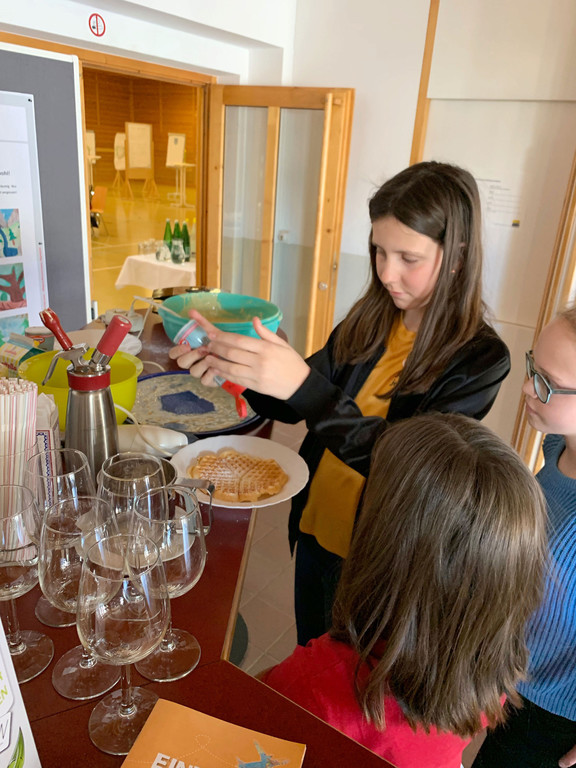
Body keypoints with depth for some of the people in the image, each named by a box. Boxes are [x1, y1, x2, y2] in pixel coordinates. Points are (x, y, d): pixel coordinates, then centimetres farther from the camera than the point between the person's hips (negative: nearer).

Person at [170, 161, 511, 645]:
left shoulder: (480, 359, -21)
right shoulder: (369, 322, -6)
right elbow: (293, 406, -1)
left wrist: (303, 384, -43)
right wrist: (232, 363, -20)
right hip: (315, 528, 5)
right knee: (308, 661, 29)